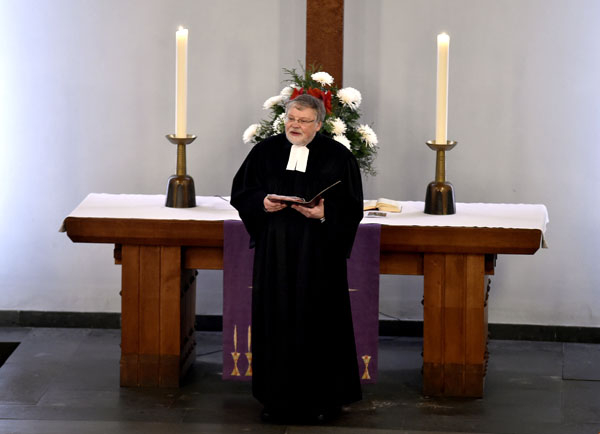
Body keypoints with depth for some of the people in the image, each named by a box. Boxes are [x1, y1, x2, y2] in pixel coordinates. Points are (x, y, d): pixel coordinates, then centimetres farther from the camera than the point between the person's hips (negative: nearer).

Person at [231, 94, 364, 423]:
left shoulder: (338, 157, 0)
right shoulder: (265, 152, 7)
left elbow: (351, 208, -2)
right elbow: (240, 193, 8)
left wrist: (325, 214, -19)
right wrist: (262, 204, -11)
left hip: (318, 257, -2)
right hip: (274, 252, 2)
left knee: (317, 322, 0)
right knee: (276, 321, 3)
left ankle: (321, 400, 10)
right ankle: (277, 398, 13)